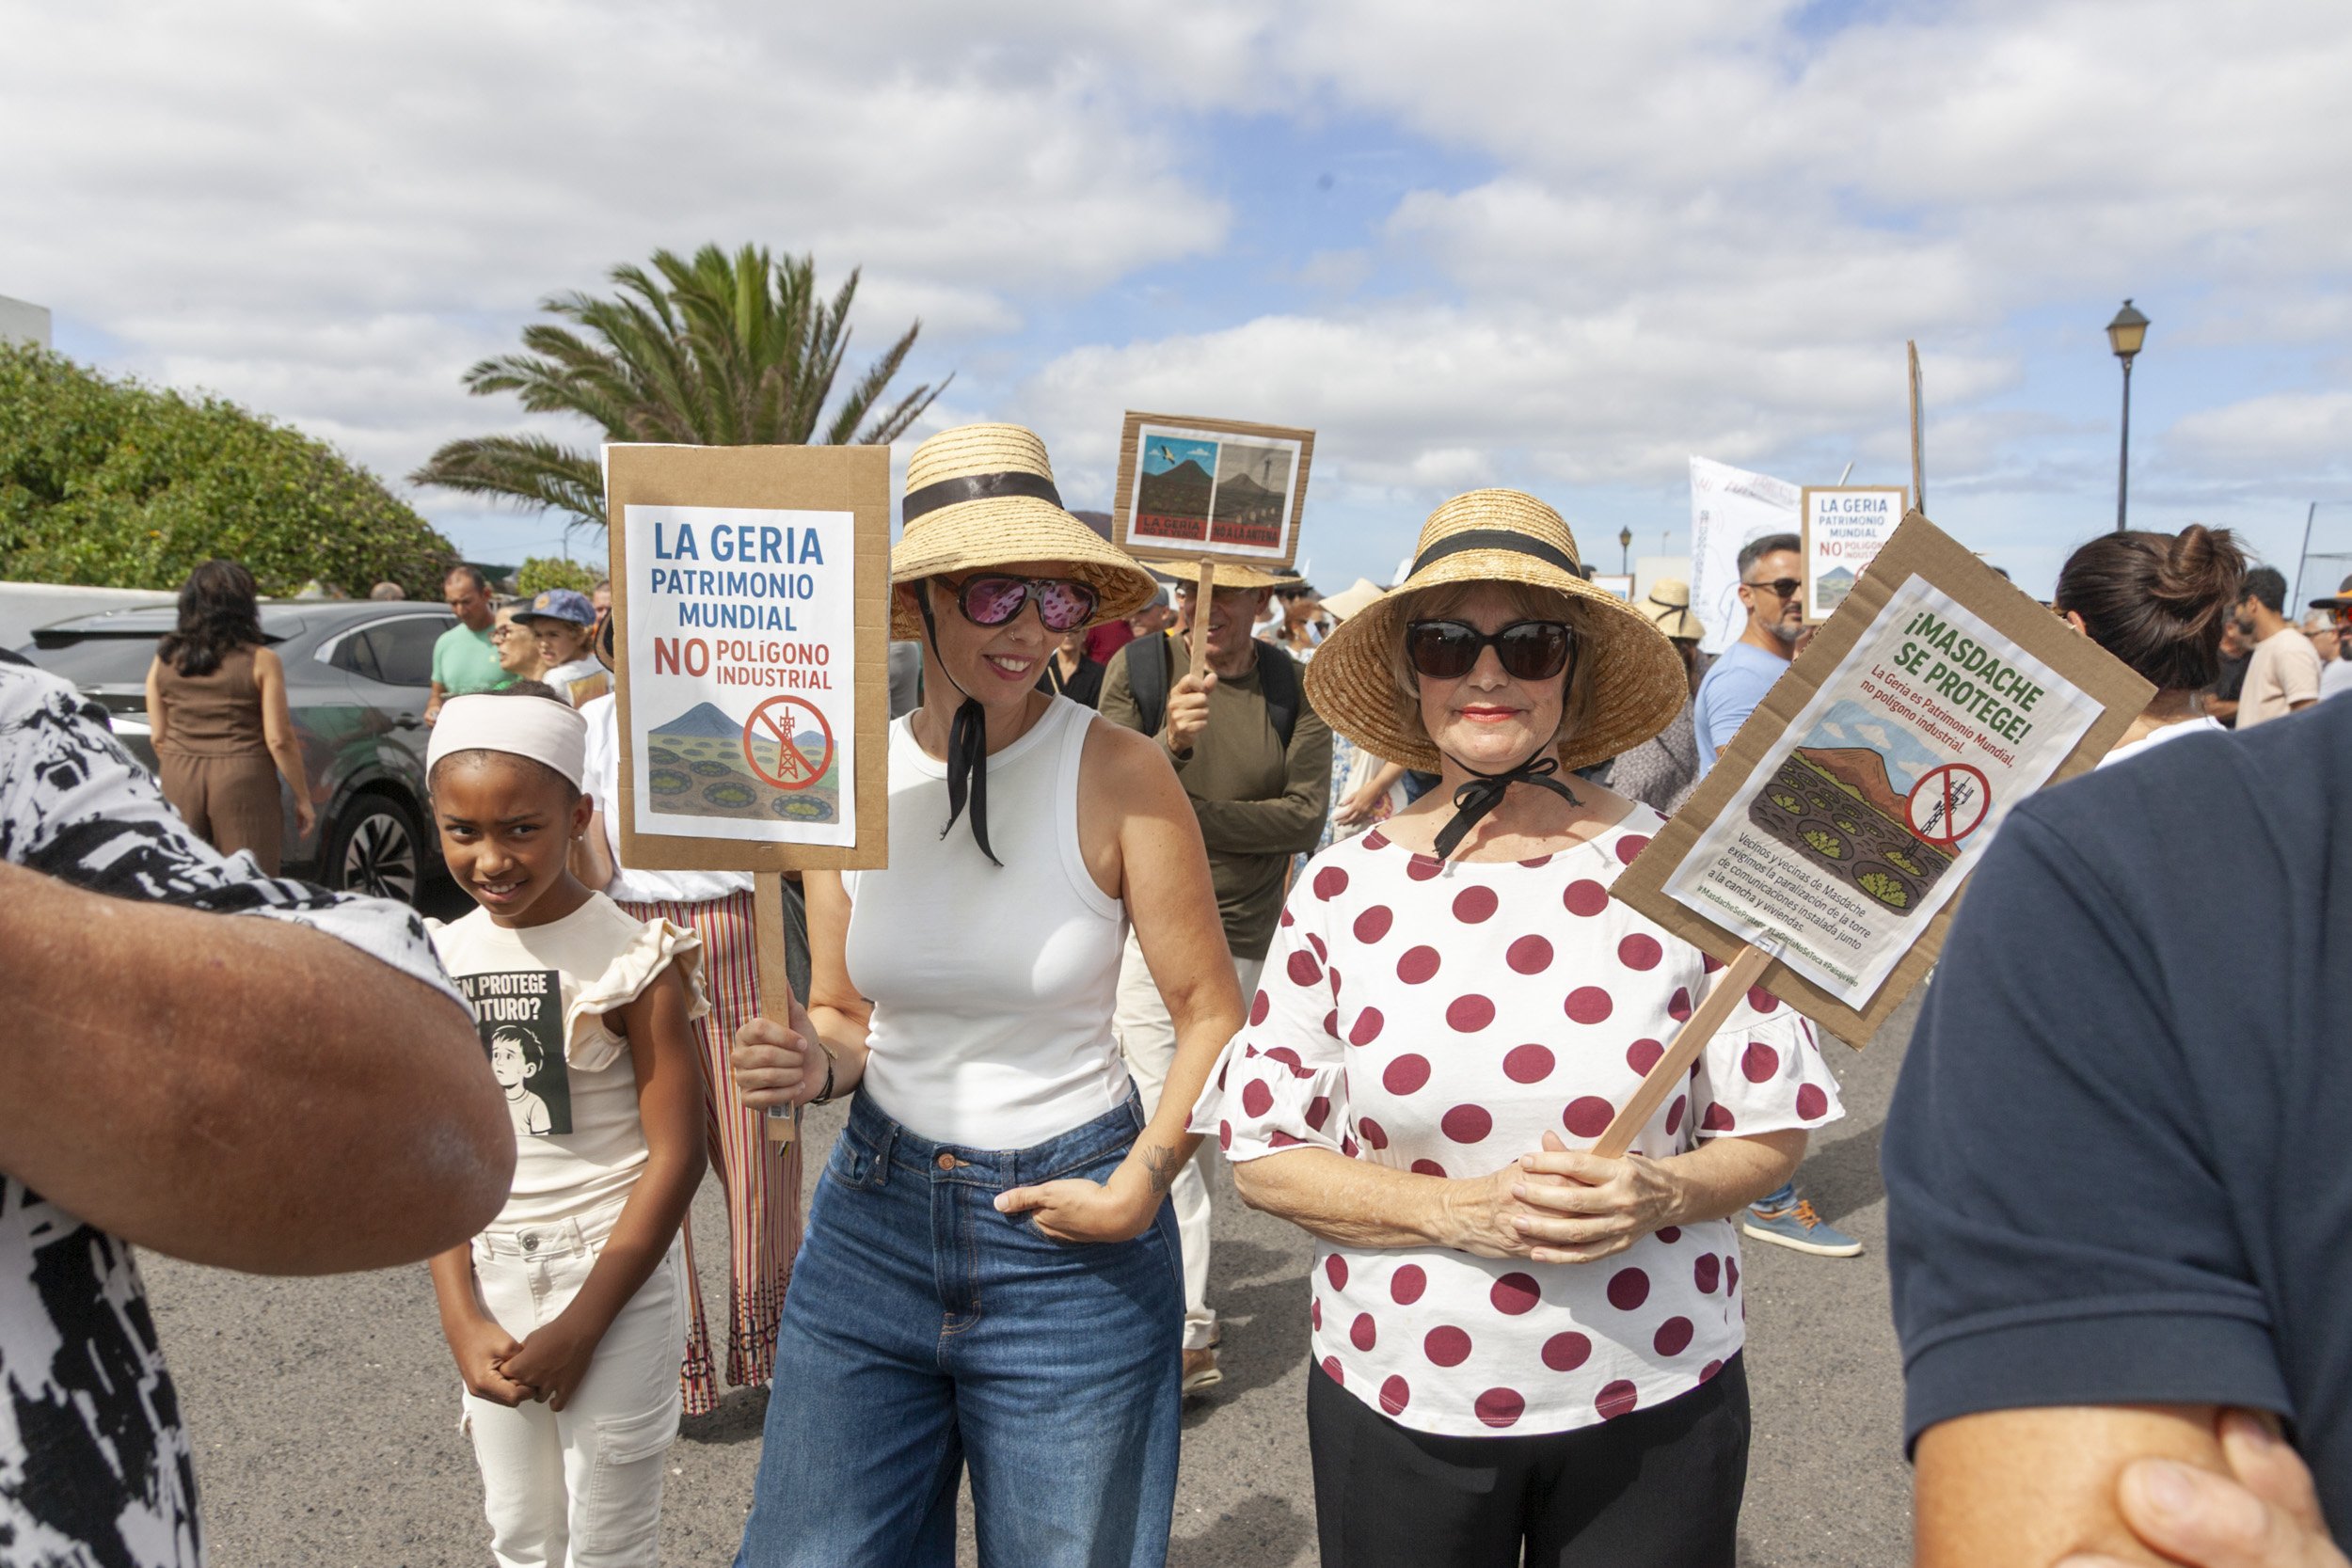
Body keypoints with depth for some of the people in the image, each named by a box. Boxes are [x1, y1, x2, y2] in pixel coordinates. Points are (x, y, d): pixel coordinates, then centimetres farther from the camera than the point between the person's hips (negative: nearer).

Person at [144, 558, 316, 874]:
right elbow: (279, 740, -9)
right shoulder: (261, 661, -7)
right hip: (243, 778, -4)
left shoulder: (164, 659, 5)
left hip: (179, 779, 4)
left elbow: (158, 736, 7)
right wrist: (303, 799, 0)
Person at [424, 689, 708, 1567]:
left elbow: (675, 1154, -15)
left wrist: (580, 1324, -14)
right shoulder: (439, 962, 0)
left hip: (614, 1277, -4)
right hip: (491, 1281, 5)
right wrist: (462, 1319, -5)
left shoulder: (632, 957, -15)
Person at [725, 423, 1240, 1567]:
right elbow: (842, 1013, 9)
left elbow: (1213, 1015, -6)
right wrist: (811, 1062, -12)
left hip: (1066, 1235, -3)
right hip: (872, 1217, 3)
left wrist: (1141, 1185, -16)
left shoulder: (1118, 775, -14)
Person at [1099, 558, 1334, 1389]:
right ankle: (1189, 1328, 12)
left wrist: (1191, 813, -14)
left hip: (1244, 936, 1)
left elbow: (1305, 815, -8)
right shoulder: (1138, 668, -5)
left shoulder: (1294, 688, -2)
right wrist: (1169, 745, -30)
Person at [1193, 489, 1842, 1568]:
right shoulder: (1343, 889, -5)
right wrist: (1456, 1211, -16)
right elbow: (1259, 1148, -3)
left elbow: (1773, 1132, 1)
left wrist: (1661, 1193, -19)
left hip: (1649, 1401, 0)